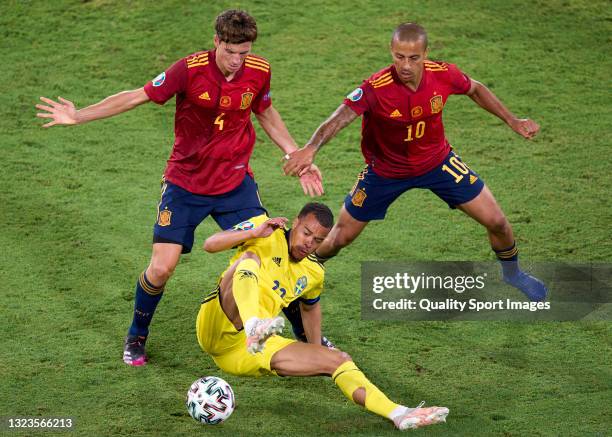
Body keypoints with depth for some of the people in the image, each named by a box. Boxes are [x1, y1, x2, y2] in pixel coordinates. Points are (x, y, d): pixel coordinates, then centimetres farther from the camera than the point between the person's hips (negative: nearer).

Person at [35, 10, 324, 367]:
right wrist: (77, 116, -18)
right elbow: (137, 97, -14)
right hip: (185, 184, -2)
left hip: (236, 183, 2)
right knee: (162, 267, -6)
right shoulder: (191, 69, -20)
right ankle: (137, 337, 21)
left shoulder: (259, 72, -9)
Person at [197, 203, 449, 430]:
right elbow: (210, 245, -9)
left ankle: (399, 414, -16)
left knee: (337, 359, -7)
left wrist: (316, 352, 27)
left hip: (255, 348, 6)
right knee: (250, 257, -29)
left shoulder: (313, 273, 15)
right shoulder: (268, 235, -2)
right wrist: (254, 232, -23)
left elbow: (310, 306, 34)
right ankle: (255, 327, -58)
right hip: (217, 330, -5)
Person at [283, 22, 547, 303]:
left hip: (437, 161, 2)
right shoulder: (376, 88, -33)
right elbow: (340, 117, -47)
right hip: (385, 170, -2)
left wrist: (512, 121, 3)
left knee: (496, 221, 1)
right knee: (340, 238, 4)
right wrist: (310, 149, -65)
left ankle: (512, 272, 33)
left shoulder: (443, 75, -22)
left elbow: (476, 90, 2)